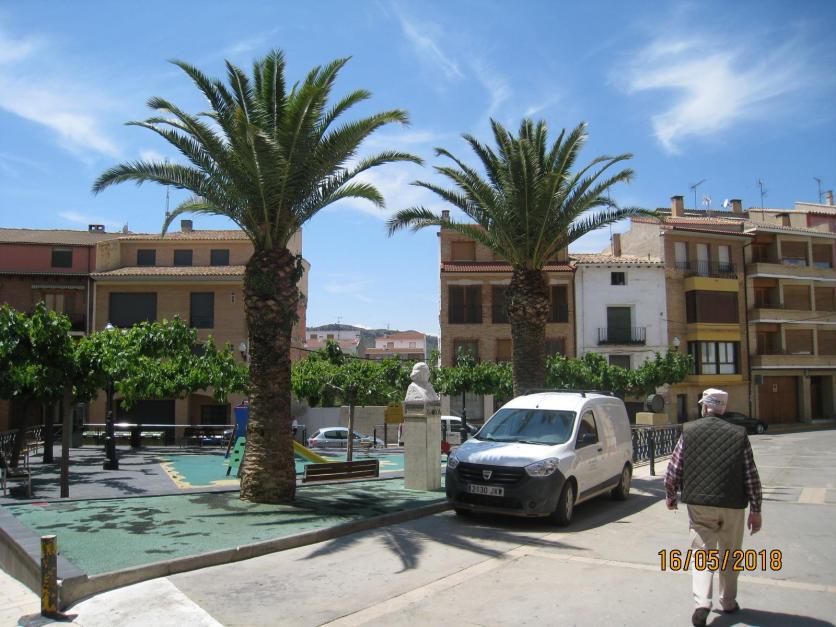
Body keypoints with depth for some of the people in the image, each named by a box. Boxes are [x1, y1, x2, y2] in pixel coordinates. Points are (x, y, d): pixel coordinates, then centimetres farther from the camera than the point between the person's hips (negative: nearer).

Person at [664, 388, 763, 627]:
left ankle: (702, 602, -11)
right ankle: (728, 602, 29)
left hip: (699, 505, -1)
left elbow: (674, 469, -1)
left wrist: (671, 496, 15)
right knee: (729, 555, 17)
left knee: (701, 551, 5)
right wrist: (756, 510, 8)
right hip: (733, 506, 1)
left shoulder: (689, 432, -2)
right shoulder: (739, 435, -1)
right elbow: (752, 476, 0)